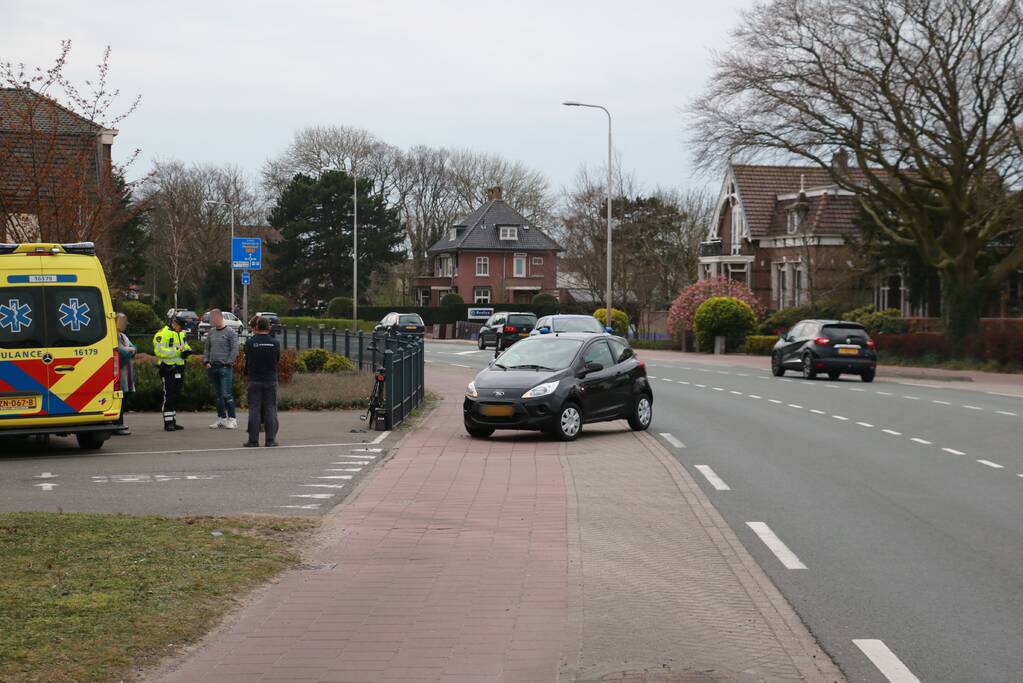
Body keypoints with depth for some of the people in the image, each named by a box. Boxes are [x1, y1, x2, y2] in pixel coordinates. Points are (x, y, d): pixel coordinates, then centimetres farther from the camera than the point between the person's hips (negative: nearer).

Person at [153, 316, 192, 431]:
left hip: (179, 368, 9)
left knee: (176, 395, 11)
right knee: (169, 395, -9)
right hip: (168, 368, -9)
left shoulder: (180, 334, 17)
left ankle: (173, 421, 17)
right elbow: (159, 351, -21)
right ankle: (168, 422, -7)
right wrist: (177, 350, -23)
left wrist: (187, 350, 4)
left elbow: (185, 346, 29)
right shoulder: (163, 334, -12)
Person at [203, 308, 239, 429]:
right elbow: (206, 348, 20)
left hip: (225, 368, -6)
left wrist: (228, 364, -12)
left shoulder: (230, 332, -4)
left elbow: (234, 350, -8)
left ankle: (232, 419, -9)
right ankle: (221, 418, 14)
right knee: (217, 395, 8)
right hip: (212, 368, 6)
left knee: (226, 394, -12)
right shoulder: (211, 332, 14)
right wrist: (206, 361, 7)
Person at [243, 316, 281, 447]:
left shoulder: (250, 342, -7)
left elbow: (247, 359, 4)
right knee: (270, 409, 5)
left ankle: (253, 440, 2)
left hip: (254, 380, -1)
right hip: (271, 380, 1)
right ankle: (270, 440, 4)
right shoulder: (275, 343, -3)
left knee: (254, 410, 3)